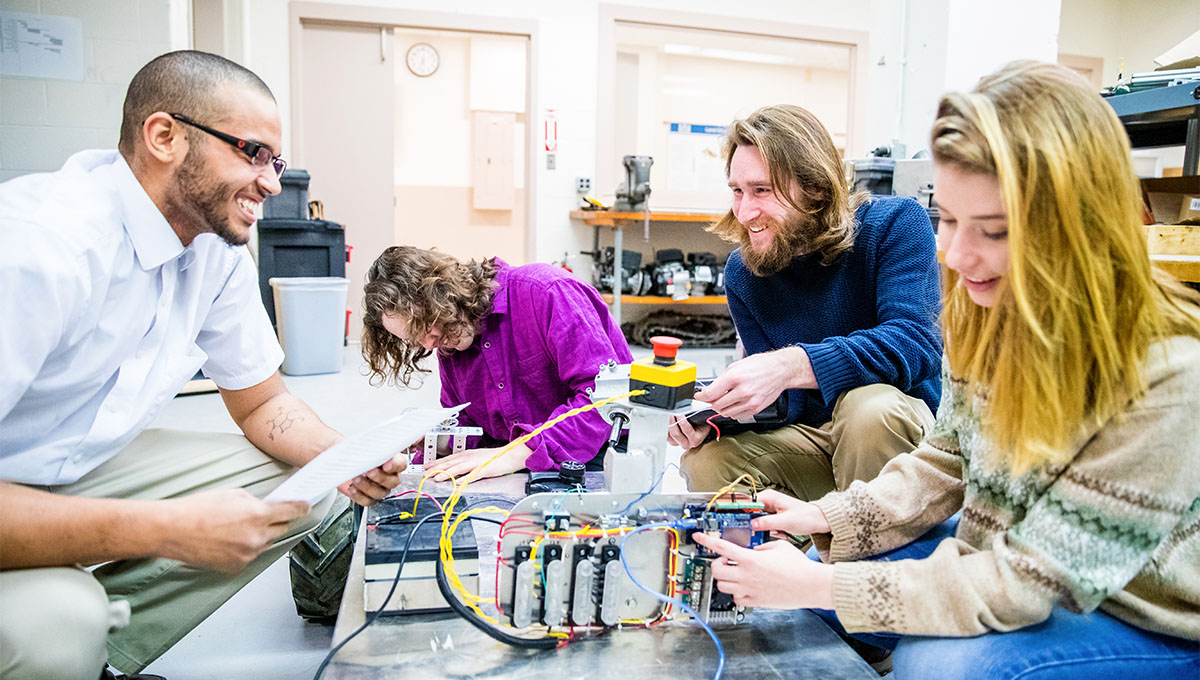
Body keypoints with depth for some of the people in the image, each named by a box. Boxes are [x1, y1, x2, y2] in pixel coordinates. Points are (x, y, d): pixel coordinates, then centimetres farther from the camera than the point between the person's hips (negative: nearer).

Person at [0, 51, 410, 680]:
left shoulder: (219, 250, -4)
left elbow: (262, 402, 5)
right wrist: (167, 529, -34)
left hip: (84, 469, 8)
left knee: (304, 488, -4)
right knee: (58, 621, -35)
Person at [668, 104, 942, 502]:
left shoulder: (896, 224, -13)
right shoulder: (742, 273, 0)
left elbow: (915, 342, -28)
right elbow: (775, 402, 1)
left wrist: (791, 365, -41)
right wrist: (712, 412, -22)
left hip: (906, 428, -2)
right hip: (813, 437, 3)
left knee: (869, 405, -36)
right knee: (704, 462, -20)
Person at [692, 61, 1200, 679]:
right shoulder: (984, 310, -10)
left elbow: (1027, 582, -29)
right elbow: (948, 461, 2)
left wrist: (820, 586, -29)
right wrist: (826, 519, -11)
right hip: (1005, 549, 6)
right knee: (814, 567, 1)